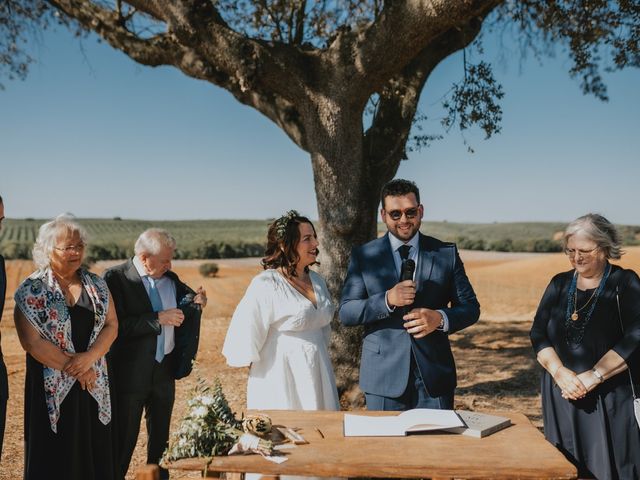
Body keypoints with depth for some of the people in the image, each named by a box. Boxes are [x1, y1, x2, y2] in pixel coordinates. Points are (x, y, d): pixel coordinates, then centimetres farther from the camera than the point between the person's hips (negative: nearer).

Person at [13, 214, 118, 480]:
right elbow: (32, 341, -12)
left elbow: (111, 325, 2)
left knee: (96, 455, 8)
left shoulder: (97, 285, 5)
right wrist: (74, 368, -13)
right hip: (53, 388, -3)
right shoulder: (31, 290, -7)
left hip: (94, 384, 4)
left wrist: (89, 358, -15)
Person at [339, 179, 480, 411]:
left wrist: (440, 318, -16)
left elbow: (470, 307, 5)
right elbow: (346, 313, -4)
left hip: (434, 375, 1)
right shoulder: (363, 256, 1)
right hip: (384, 378, -1)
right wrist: (387, 300, -20)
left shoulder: (447, 253, 4)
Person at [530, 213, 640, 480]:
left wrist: (592, 377, -19)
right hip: (562, 395, 4)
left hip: (610, 398, -3)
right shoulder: (560, 284, 8)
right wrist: (560, 373, -13)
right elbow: (538, 334, 3)